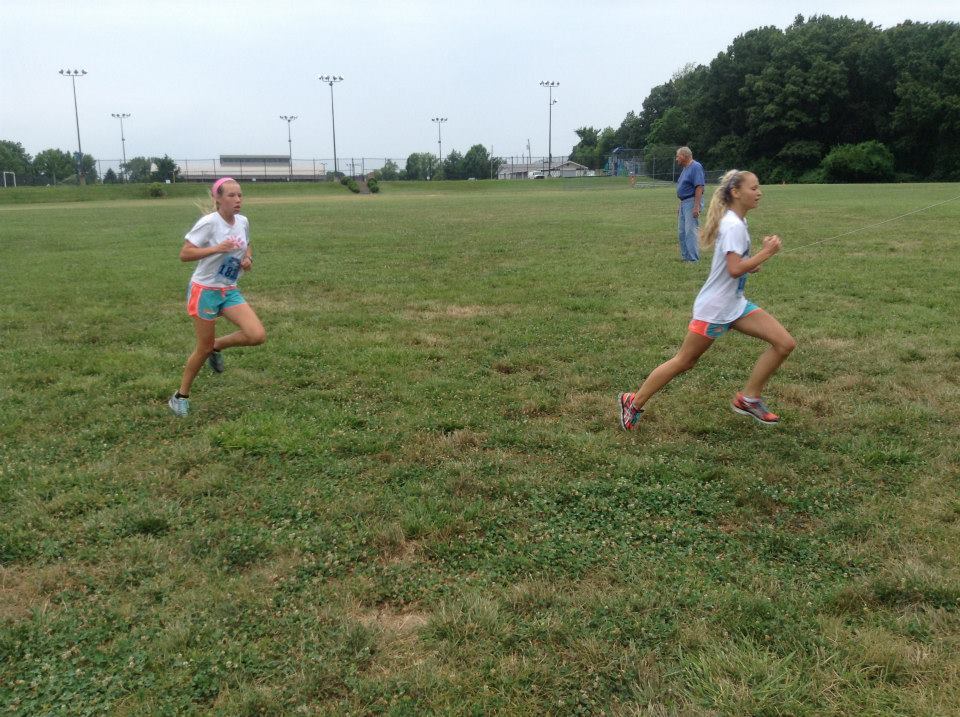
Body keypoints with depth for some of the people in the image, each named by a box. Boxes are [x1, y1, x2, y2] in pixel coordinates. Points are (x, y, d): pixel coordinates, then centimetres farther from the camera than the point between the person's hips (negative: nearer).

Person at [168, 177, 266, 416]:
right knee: (204, 348, 2)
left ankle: (217, 346, 17)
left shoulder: (243, 222, 2)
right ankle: (180, 397, 23)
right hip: (204, 291, -6)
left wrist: (248, 259, -2)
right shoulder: (209, 223, -17)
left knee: (258, 336, -12)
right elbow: (184, 254, -18)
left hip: (229, 291, 6)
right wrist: (216, 248, -29)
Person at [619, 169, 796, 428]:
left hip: (735, 304, 9)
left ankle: (748, 398, 9)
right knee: (684, 361, 1)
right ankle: (633, 403, 14)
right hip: (713, 308, -9)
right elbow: (734, 270, -27)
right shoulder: (734, 226, -19)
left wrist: (754, 261, 4)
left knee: (785, 343, -2)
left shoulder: (736, 222, 10)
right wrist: (766, 253, -21)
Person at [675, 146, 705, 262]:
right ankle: (685, 256, 19)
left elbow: (699, 188, -20)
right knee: (681, 232, 12)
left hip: (692, 202, -10)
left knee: (690, 231, -12)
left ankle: (694, 259, -11)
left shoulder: (696, 167, -13)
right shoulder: (685, 169, 17)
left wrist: (696, 207, -26)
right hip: (684, 203, 10)